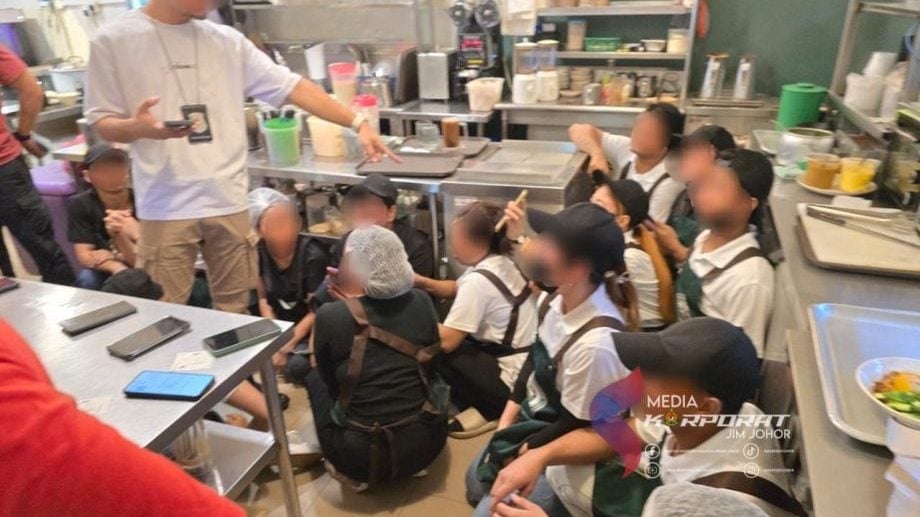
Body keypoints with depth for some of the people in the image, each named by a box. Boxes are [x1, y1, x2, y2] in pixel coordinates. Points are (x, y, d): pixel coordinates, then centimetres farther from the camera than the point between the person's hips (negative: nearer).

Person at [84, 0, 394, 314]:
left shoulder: (227, 40, 6)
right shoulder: (114, 40, 0)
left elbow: (293, 87, 3)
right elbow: (102, 123, 2)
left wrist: (357, 123, -4)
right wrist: (137, 127, -22)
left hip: (229, 201, 3)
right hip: (166, 208, -2)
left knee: (234, 310, 15)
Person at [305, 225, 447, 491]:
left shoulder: (329, 316, -15)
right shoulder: (422, 302, -5)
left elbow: (329, 379, 4)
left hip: (361, 455, -3)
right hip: (426, 443, 3)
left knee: (315, 377, 21)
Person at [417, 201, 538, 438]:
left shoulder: (478, 280, -23)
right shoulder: (502, 263, 3)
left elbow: (446, 341, -21)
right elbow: (455, 289, 17)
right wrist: (420, 281, 1)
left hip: (512, 379, -9)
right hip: (530, 368, 9)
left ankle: (488, 411, 5)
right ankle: (485, 405, 13)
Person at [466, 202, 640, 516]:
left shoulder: (596, 342, -37)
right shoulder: (554, 299, -14)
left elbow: (576, 426, -23)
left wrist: (523, 451, -9)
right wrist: (505, 423, 1)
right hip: (531, 421, 8)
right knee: (476, 482, 20)